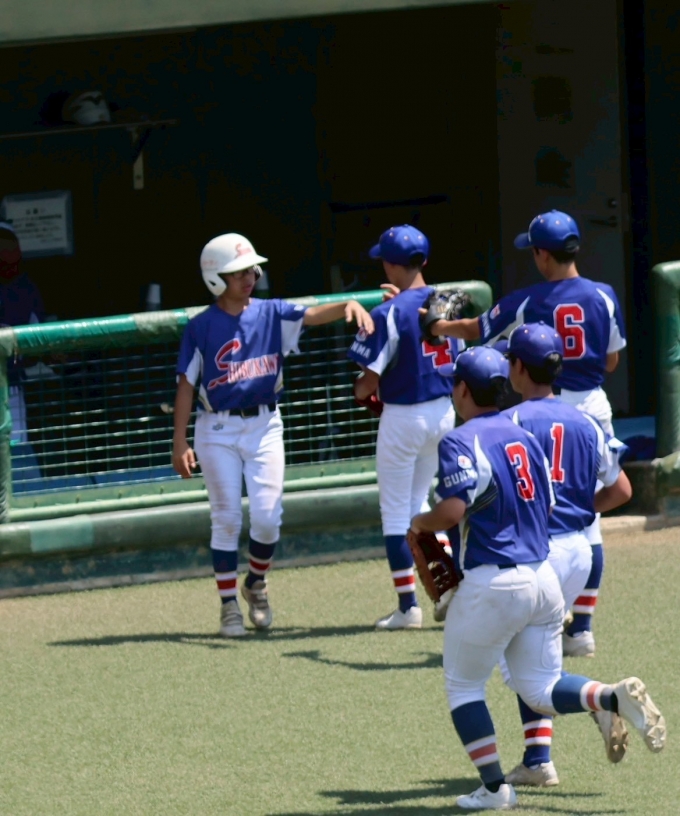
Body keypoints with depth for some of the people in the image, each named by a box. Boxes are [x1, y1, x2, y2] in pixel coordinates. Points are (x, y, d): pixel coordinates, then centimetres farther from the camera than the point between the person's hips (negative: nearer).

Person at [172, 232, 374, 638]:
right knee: (226, 519, 0)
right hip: (218, 431, -2)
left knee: (268, 517, -3)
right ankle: (229, 605, 9)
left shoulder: (271, 314, 2)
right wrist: (180, 443, -8)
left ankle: (257, 584, 24)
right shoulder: (202, 327, -4)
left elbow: (313, 315, -14)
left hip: (264, 426, 2)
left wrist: (349, 305, -35)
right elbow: (186, 386, -3)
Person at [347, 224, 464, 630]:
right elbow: (457, 361, 10)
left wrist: (360, 391, 5)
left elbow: (371, 377, -19)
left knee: (396, 512, 4)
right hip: (444, 412, 6)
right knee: (419, 505, 21)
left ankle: (408, 605, 4)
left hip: (404, 417, -6)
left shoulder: (390, 313, -18)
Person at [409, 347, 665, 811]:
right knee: (541, 689, 14)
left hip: (492, 582, -7)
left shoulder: (462, 443, -10)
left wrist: (420, 524, -2)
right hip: (543, 577, 7)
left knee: (464, 685, 10)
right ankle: (615, 698, -12)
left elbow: (453, 510, -22)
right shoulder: (525, 437, 13)